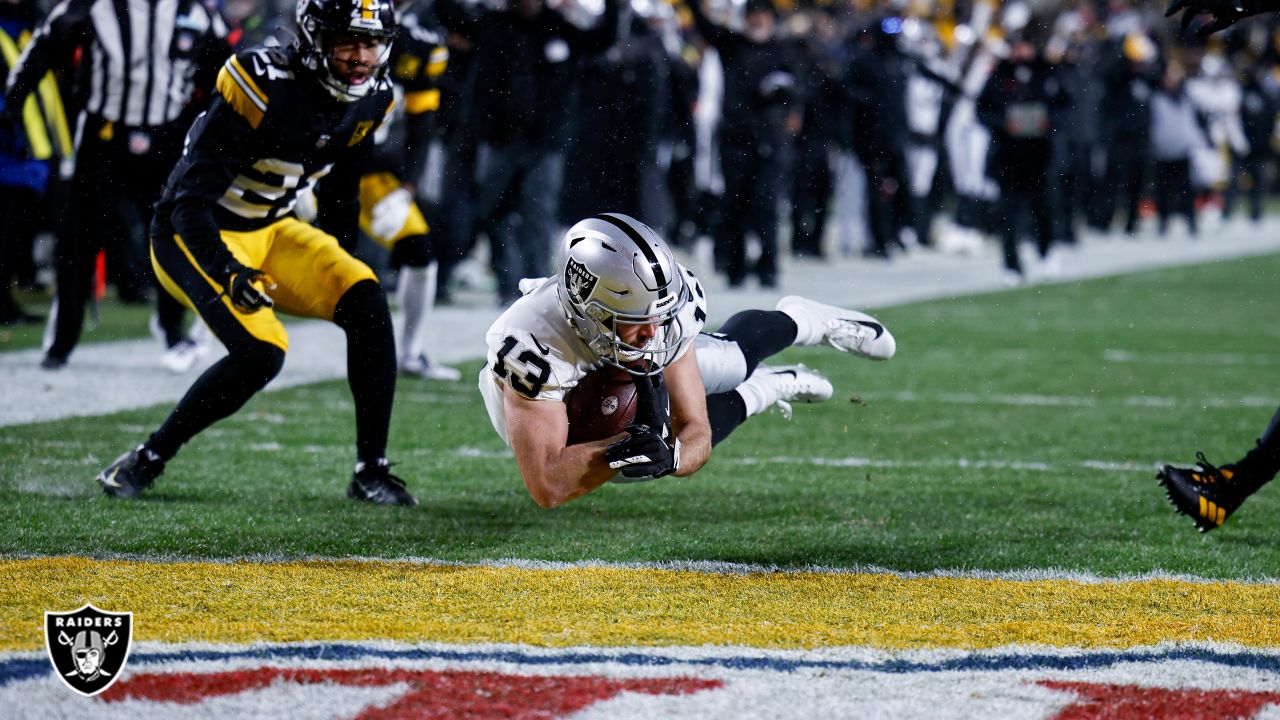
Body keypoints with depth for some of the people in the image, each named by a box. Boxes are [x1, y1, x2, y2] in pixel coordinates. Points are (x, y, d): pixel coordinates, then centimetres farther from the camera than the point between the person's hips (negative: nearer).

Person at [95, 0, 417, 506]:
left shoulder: (370, 100, -4)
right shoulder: (265, 88, -28)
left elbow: (341, 194, 15)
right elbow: (191, 199, -27)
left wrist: (334, 270, 19)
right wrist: (227, 273, -40)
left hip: (270, 231, 7)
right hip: (195, 237, -7)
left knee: (366, 301, -14)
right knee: (260, 353, -26)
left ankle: (371, 473, -6)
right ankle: (145, 461, -9)